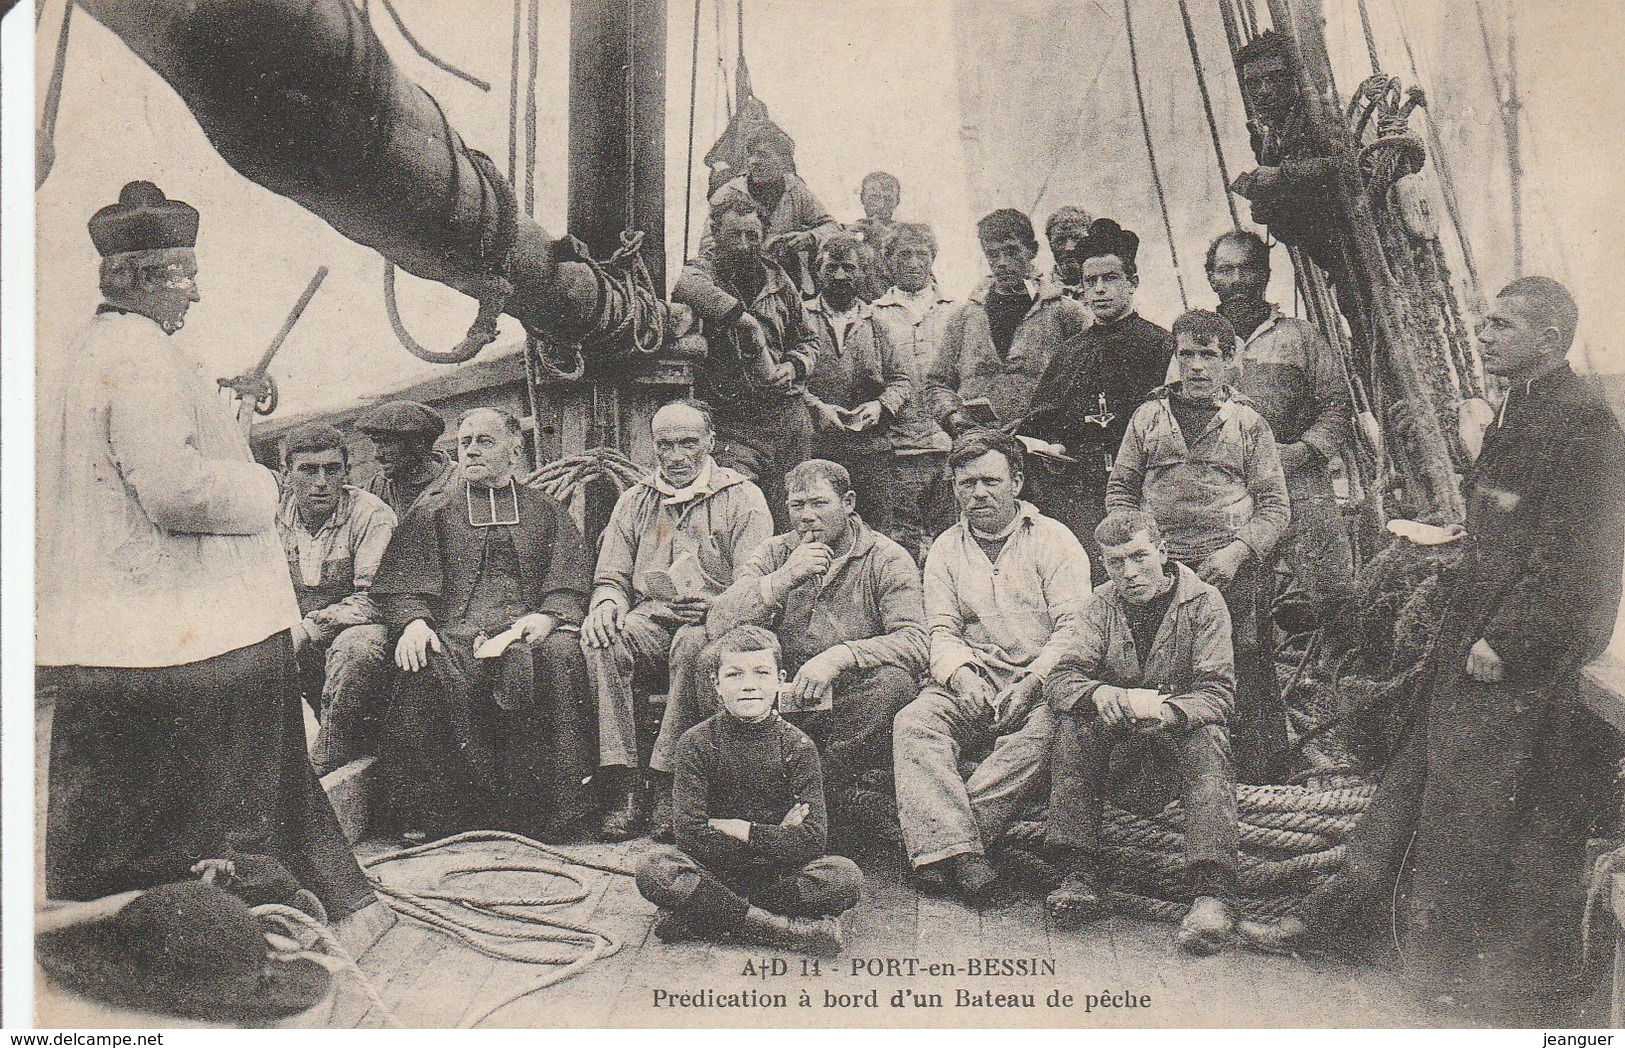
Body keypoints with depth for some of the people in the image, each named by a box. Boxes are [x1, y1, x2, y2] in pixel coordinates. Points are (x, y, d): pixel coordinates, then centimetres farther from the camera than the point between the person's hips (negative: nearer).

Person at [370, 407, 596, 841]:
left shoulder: (547, 512, 24)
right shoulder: (430, 514, 24)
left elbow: (569, 588, 12)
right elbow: (401, 588, 12)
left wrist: (545, 617, -10)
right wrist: (414, 622, -10)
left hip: (526, 634, 0)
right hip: (453, 634, 0)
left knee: (561, 653, -35)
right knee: (424, 666, -35)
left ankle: (555, 809, -30)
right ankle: (424, 810, -27)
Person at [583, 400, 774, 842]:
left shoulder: (742, 498, 7)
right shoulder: (635, 501, 21)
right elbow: (611, 577, 19)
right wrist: (608, 602, -7)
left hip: (711, 622, -3)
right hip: (650, 618, 3)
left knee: (694, 644, -38)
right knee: (600, 642, -30)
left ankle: (667, 784, -33)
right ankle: (621, 785, -32)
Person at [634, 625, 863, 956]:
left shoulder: (796, 745, -4)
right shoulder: (697, 742, -5)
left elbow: (812, 840, -14)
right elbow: (692, 836, -15)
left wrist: (738, 829, -16)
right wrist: (774, 839, -17)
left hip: (780, 873, 1)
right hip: (713, 870, 0)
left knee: (845, 876, -25)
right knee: (654, 870, -29)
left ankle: (703, 917, -24)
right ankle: (785, 928, -27)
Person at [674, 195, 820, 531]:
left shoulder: (778, 279, 14)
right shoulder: (706, 270, 0)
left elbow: (808, 339, 25)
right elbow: (686, 286, -28)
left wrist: (793, 366, 3)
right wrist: (740, 315, -29)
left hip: (790, 416, 5)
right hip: (734, 422, -4)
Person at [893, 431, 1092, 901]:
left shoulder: (1053, 540, 7)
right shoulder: (945, 550, 17)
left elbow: (1074, 628, -2)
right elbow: (941, 630, 9)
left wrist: (1032, 682, -18)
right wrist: (959, 673, -14)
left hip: (1039, 684, -3)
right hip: (970, 685, 3)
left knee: (1037, 733, -36)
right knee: (913, 722, -27)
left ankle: (935, 840, -37)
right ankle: (956, 848, -42)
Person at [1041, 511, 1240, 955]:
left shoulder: (1203, 602, -6)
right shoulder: (1102, 606, 4)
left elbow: (1218, 692, -16)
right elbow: (1060, 680, -7)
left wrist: (1170, 710, -38)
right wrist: (1097, 693, -32)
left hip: (1182, 730, -2)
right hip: (1119, 736, 3)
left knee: (1208, 740, -34)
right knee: (1074, 724, -26)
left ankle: (1214, 892, -44)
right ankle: (1081, 874, -28)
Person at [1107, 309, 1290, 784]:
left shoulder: (1249, 423, 12)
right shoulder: (1148, 417, 16)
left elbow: (1275, 505, 8)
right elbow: (1119, 491, 18)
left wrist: (1237, 551, -8)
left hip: (1232, 572, -1)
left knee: (1243, 680, -7)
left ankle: (1254, 781, 1)